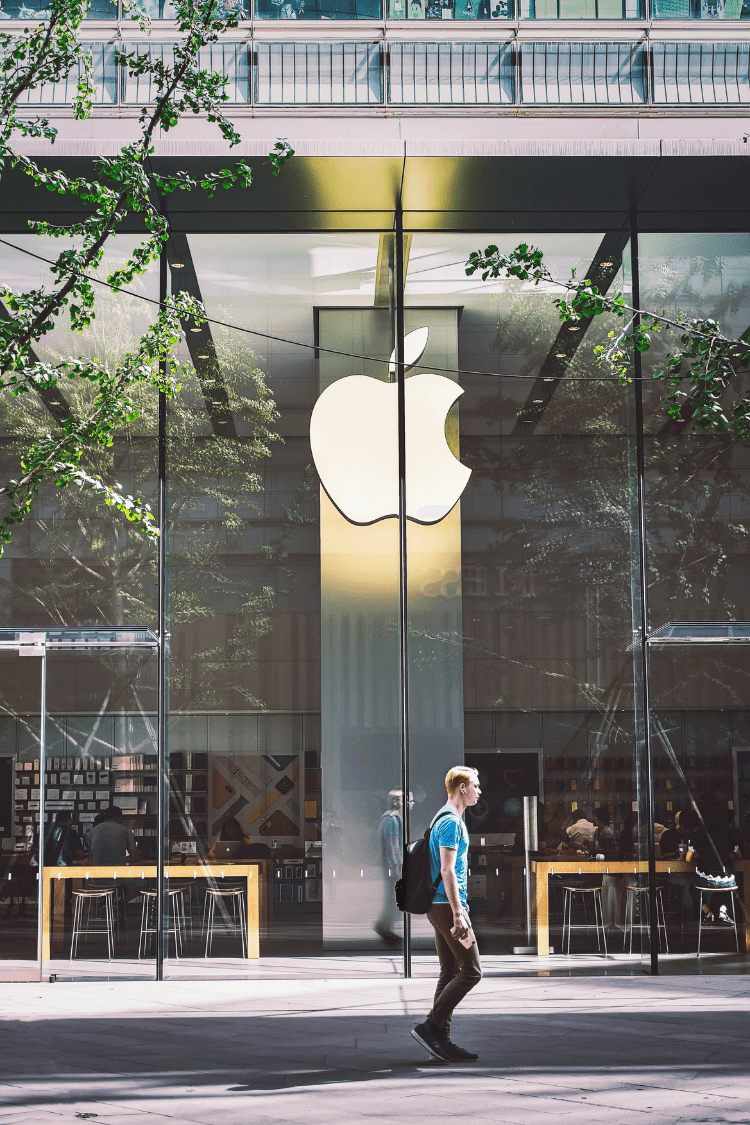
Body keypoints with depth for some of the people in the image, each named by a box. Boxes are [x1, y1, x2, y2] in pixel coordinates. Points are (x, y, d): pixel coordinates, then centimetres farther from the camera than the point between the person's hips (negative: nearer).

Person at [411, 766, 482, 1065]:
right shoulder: (451, 822, -13)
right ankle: (429, 1027, -9)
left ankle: (441, 1040, 9)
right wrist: (458, 916, -23)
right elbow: (448, 871, -20)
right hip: (448, 905, -10)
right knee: (470, 971, -9)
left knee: (450, 973, 9)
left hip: (440, 905, 10)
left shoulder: (447, 819, 19)